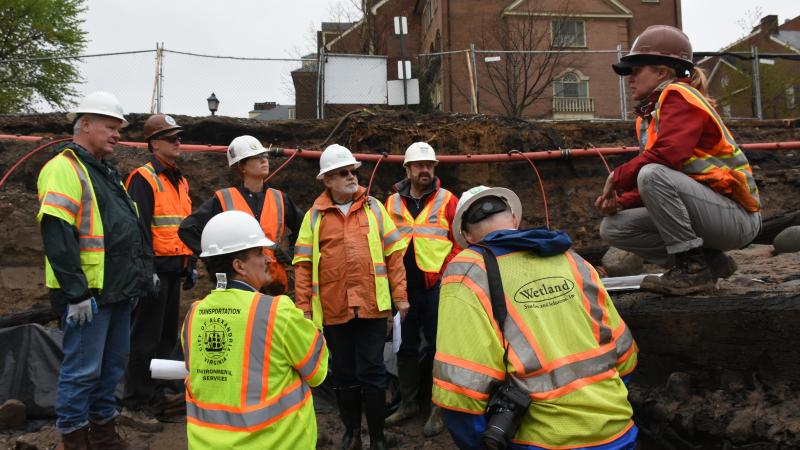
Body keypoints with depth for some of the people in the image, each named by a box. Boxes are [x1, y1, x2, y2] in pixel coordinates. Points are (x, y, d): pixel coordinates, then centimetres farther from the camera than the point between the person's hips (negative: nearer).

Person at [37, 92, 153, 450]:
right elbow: (57, 237, -20)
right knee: (83, 368, 0)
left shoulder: (106, 172, 18)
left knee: (113, 364, 17)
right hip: (88, 293, -9)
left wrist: (139, 275, 21)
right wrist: (76, 292, -22)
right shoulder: (64, 169, -12)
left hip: (117, 289, 10)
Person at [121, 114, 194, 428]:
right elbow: (139, 227, -16)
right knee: (146, 339, -3)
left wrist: (191, 264, 20)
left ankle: (156, 396, 26)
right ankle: (135, 406, 6)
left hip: (174, 270, 8)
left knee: (167, 336, 14)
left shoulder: (180, 181, 17)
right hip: (155, 269, -8)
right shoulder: (143, 179, -9)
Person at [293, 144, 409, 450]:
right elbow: (303, 264, 1)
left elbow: (393, 254, 4)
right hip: (333, 309, 1)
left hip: (372, 307, 0)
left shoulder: (373, 208, 5)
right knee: (344, 374, 13)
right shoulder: (315, 216, 3)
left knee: (371, 373, 5)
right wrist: (304, 307, -3)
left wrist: (400, 295, 0)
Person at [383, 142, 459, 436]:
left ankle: (439, 409, 18)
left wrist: (446, 273, -11)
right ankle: (408, 403, 29)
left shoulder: (447, 201, -1)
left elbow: (460, 241, -3)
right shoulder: (392, 202, 8)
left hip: (436, 287, -3)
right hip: (403, 288, 3)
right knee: (405, 347, 14)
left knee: (437, 348, 5)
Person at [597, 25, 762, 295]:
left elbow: (666, 155, -28)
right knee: (612, 228, 1)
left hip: (737, 217, -9)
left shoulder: (678, 95, -11)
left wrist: (617, 178, -14)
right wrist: (621, 201, -4)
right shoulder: (648, 115, 15)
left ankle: (694, 268, -17)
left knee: (653, 175, -31)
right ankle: (710, 262, 4)